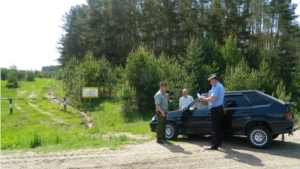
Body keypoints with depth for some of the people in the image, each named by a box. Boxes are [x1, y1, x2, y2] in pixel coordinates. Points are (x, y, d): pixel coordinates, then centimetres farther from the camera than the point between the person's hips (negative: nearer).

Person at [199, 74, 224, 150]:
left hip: (215, 109, -10)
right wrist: (206, 98, 15)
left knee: (215, 127, -7)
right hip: (218, 108, 10)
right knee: (217, 127, 16)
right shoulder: (220, 86, 16)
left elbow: (213, 99, -26)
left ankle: (214, 145, -3)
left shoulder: (216, 87, -17)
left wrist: (203, 99, -14)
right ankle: (218, 143, 25)